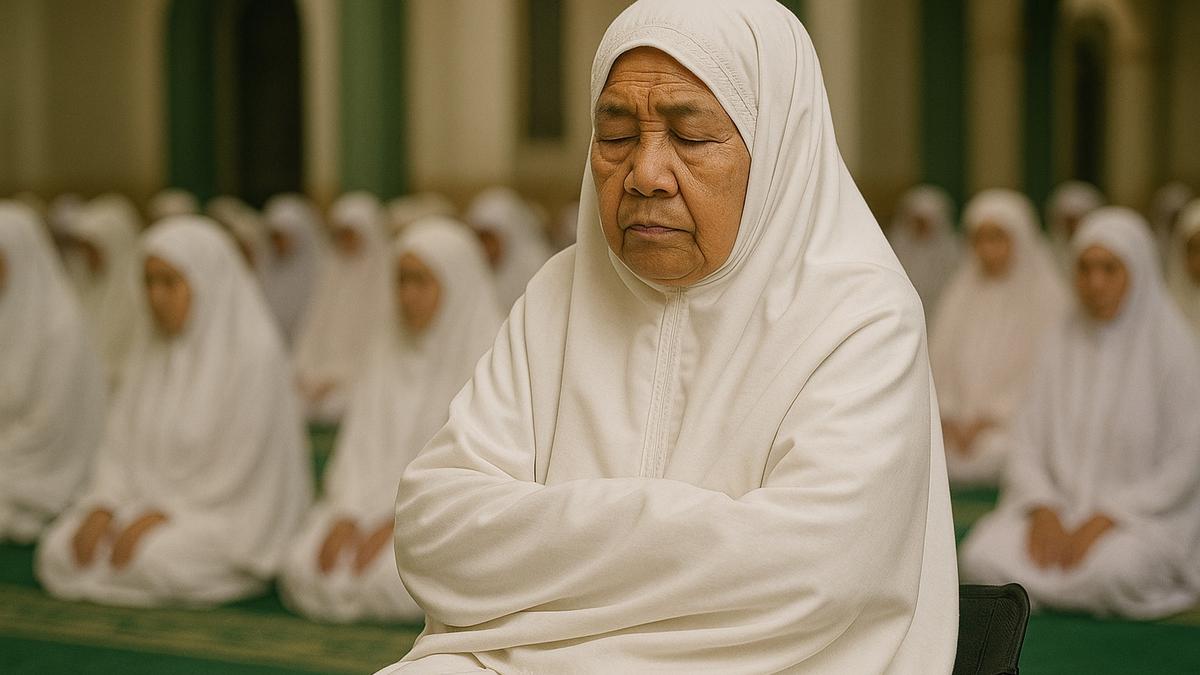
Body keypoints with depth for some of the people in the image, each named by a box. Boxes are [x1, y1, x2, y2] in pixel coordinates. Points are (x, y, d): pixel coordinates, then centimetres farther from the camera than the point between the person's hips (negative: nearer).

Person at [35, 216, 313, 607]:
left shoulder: (252, 351, -13)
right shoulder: (153, 347, 8)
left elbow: (238, 471, -15)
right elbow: (123, 439, 7)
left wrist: (163, 514, -19)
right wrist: (102, 507, -10)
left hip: (227, 516, -6)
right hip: (150, 500, 6)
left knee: (147, 558, -33)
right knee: (59, 552, -17)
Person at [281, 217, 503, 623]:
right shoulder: (390, 354, 14)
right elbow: (362, 445, 8)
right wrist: (347, 514, -10)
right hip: (379, 500, 5)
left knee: (386, 575, -31)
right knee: (305, 568, -22)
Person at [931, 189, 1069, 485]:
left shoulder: (1045, 295, 2)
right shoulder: (960, 294, 18)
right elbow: (940, 364, 13)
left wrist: (989, 419, -12)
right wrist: (948, 419, -5)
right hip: (957, 423, 4)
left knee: (990, 453, -34)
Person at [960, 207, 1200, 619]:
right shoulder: (1062, 345, 8)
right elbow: (1028, 441, 6)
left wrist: (1105, 519, -16)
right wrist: (1043, 510, -13)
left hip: (1147, 516, -3)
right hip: (1060, 504, 3)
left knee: (1107, 568, -36)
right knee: (984, 557, -25)